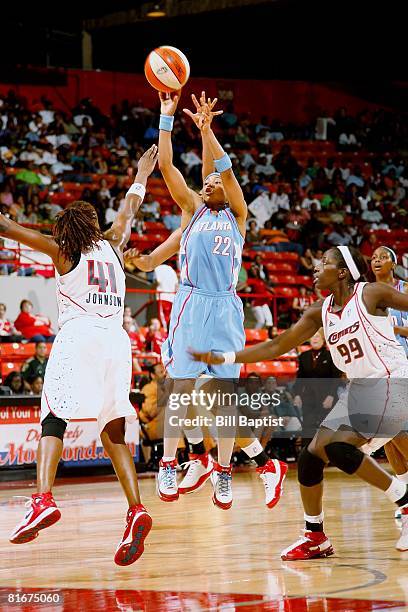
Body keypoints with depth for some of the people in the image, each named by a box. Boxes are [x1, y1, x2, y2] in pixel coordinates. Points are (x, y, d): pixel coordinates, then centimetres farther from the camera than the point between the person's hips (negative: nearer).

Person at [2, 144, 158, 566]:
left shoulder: (63, 253, 12)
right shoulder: (112, 247, 21)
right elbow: (129, 212, 40)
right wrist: (141, 175, 55)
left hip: (77, 337, -4)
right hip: (116, 340, 4)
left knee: (54, 419, -9)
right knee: (113, 432, 5)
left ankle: (43, 499, -30)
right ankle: (136, 510, -13)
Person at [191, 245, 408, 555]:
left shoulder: (371, 294, -10)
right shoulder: (320, 312, 7)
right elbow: (275, 347, 8)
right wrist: (223, 358, 3)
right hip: (358, 388, 7)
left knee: (337, 446, -24)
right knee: (311, 455, 1)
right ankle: (315, 538, 14)